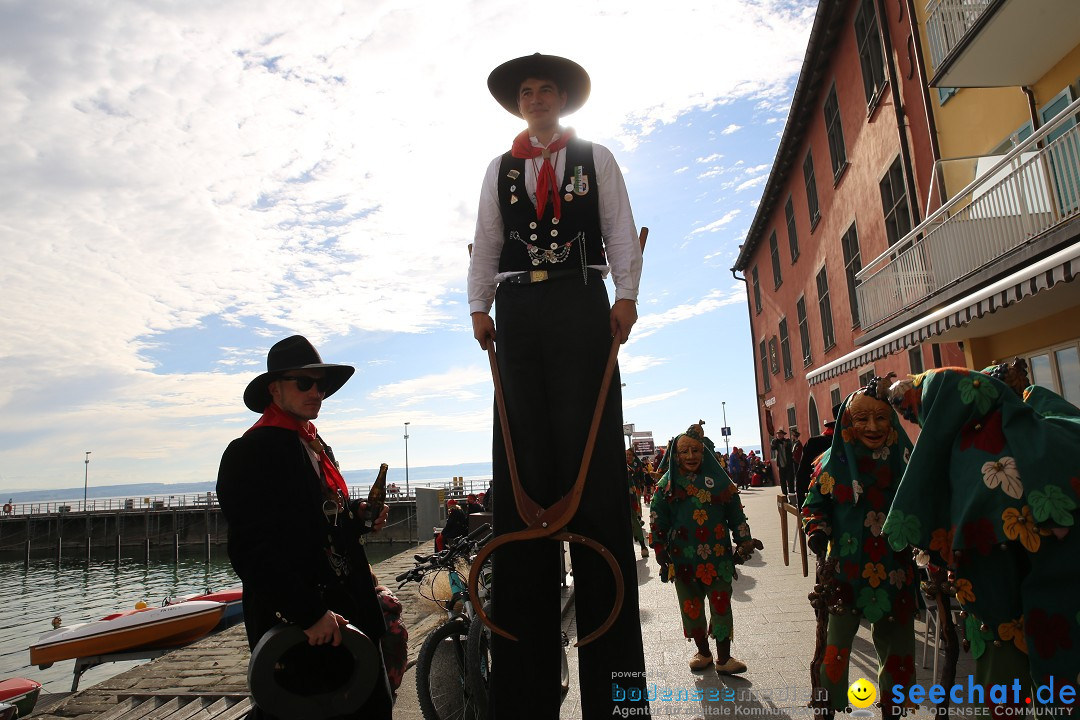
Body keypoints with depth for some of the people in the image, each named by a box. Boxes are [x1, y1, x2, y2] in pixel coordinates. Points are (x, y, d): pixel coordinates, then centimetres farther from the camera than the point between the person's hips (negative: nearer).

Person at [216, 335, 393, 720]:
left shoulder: (317, 447, 15)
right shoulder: (250, 452, -13)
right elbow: (252, 550, -21)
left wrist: (355, 515, 5)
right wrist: (309, 613, -24)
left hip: (341, 613, 9)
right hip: (292, 624, -8)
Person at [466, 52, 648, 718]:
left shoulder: (597, 158, 19)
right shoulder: (500, 169, 24)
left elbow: (621, 230, 10)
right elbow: (486, 243, 16)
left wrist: (627, 296, -5)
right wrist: (480, 308, 2)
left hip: (582, 306, -2)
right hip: (518, 312, 2)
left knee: (591, 454, -8)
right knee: (523, 461, -4)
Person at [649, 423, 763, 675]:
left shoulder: (719, 480, 1)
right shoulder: (667, 484, 0)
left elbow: (736, 515, 7)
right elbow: (657, 522, 1)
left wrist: (744, 543, 3)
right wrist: (662, 557, -1)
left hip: (718, 556, 0)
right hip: (684, 558, 1)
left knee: (721, 606, 4)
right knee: (691, 606, 11)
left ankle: (723, 658, 19)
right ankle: (703, 651, 31)